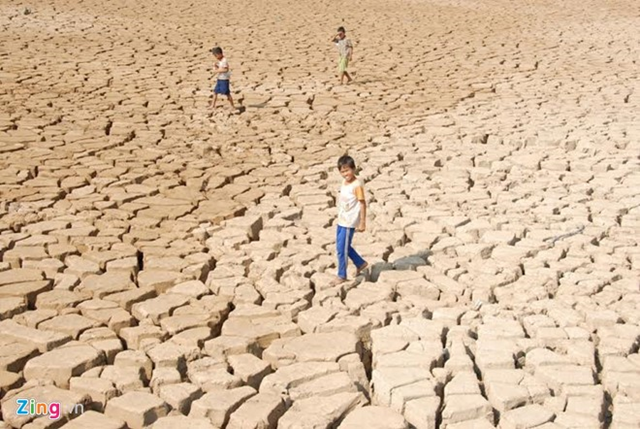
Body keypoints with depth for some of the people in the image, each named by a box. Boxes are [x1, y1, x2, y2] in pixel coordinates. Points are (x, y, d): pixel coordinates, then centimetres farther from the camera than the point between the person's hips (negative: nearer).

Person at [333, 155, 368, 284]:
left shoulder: (357, 185, -18)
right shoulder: (344, 182, 7)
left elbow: (363, 204, -17)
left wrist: (362, 223, -17)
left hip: (349, 223, -9)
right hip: (341, 221, 9)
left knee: (342, 248, -3)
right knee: (343, 247, 18)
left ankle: (341, 275, 11)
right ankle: (360, 263, 36)